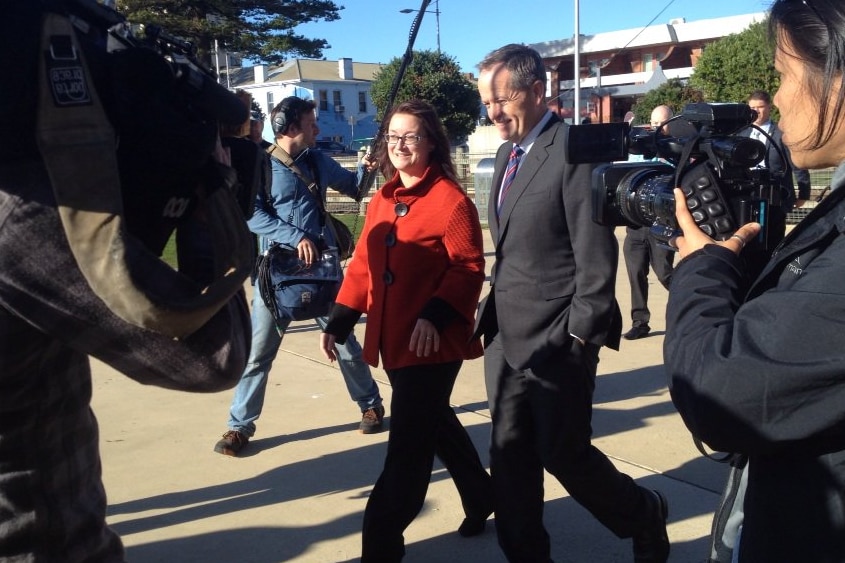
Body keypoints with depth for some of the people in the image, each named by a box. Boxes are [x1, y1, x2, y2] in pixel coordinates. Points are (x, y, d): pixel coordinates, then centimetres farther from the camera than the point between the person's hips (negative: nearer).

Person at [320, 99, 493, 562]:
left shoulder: (451, 200, -10)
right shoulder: (381, 201, 12)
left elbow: (468, 269, -14)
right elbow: (363, 265, 14)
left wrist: (435, 316, -26)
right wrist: (339, 322, 9)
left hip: (432, 344, -8)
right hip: (391, 340, 8)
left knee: (408, 442, -1)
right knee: (432, 424, 22)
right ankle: (482, 496, 44)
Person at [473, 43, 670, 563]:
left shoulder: (574, 150, -14)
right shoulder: (508, 154, 12)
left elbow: (596, 256, -16)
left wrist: (580, 335, -16)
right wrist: (494, 315, 10)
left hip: (556, 339, -7)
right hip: (506, 335, 8)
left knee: (563, 453, 4)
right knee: (509, 455, 11)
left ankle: (646, 518, 32)